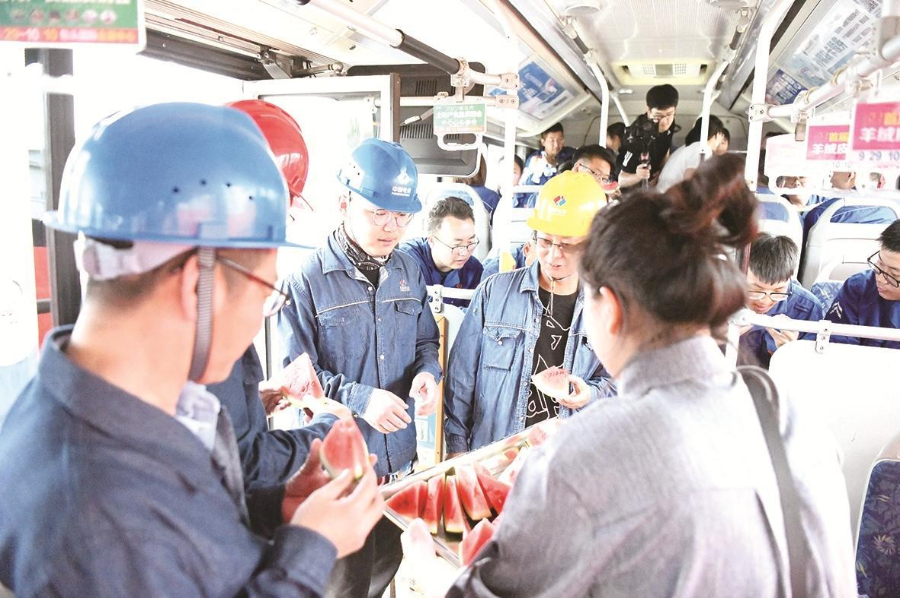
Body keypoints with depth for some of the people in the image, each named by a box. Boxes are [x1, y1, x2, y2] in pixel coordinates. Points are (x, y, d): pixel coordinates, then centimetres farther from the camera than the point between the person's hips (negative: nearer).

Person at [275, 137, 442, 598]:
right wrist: (358, 399, -26)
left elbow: (426, 341, 13)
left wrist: (427, 372, -9)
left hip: (399, 456, 6)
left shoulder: (408, 271, 3)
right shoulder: (307, 279, -15)